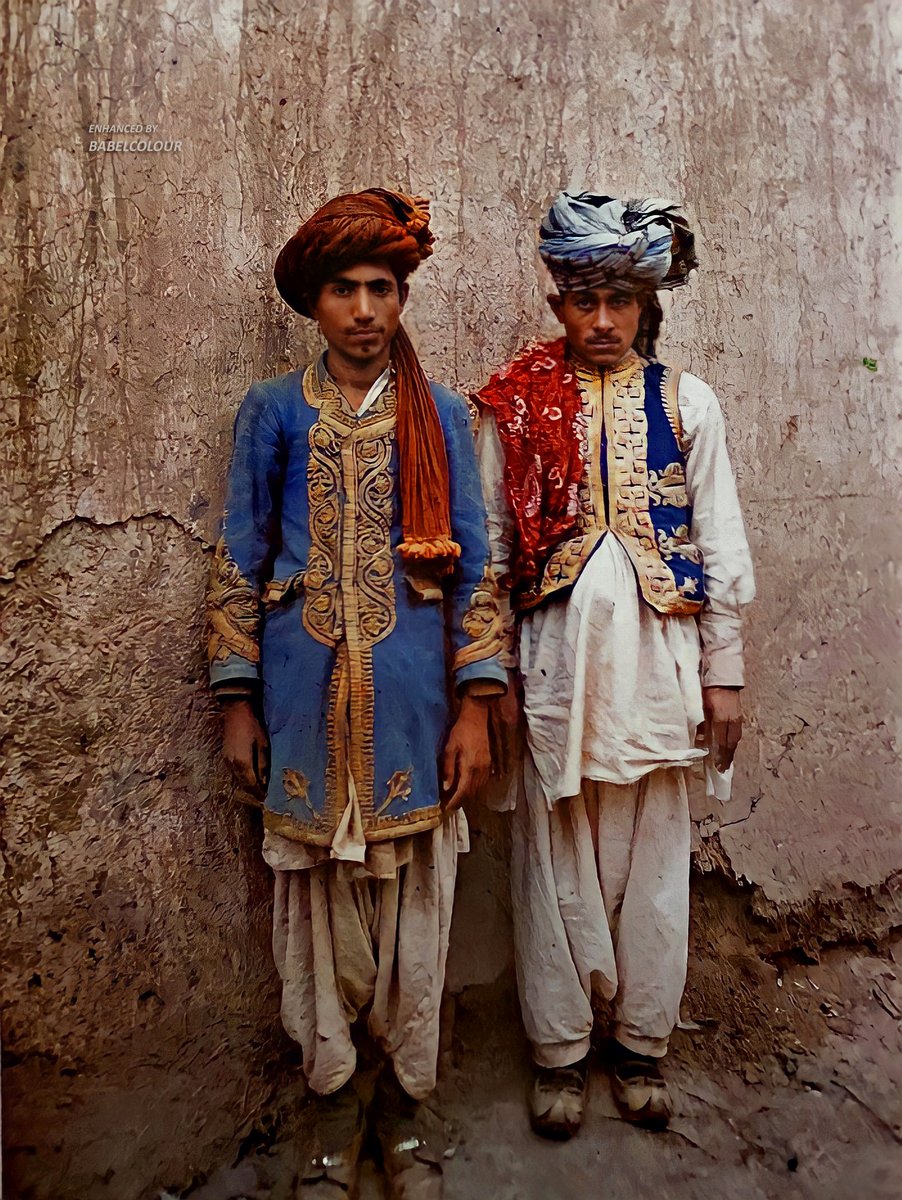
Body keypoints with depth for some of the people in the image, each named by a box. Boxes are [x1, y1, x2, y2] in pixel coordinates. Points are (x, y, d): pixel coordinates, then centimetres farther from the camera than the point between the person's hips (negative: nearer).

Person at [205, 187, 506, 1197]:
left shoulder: (439, 416, 5)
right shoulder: (272, 413, 5)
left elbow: (475, 566, 2)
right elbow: (239, 562, 5)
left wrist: (474, 707, -3)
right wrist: (238, 703, 0)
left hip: (412, 697, 0)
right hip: (306, 693, 0)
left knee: (411, 903, 9)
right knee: (321, 902, 10)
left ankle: (404, 1105, 31)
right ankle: (334, 1102, 32)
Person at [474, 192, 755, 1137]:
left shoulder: (687, 403, 6)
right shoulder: (517, 406, 4)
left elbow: (723, 547, 6)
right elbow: (492, 549, 4)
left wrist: (723, 672, 3)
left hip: (655, 654, 1)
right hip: (555, 654, 0)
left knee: (654, 855, 9)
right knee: (555, 858, 7)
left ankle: (642, 1044, 30)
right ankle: (559, 1050, 26)